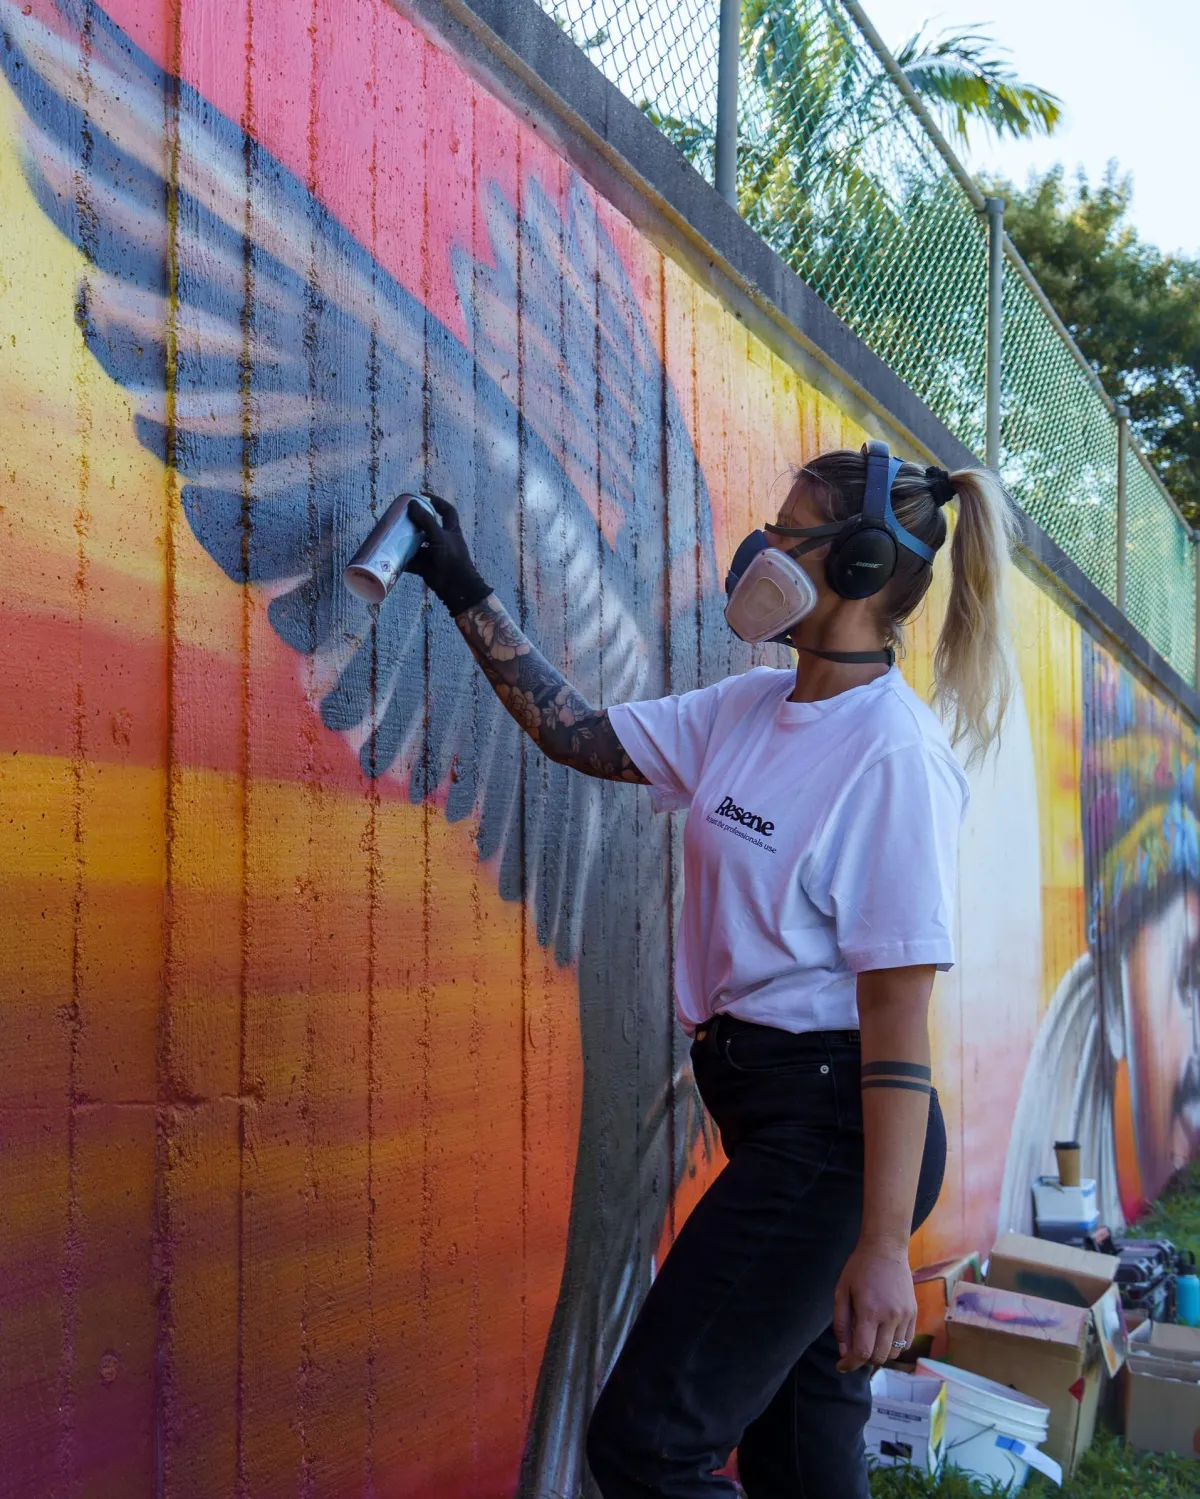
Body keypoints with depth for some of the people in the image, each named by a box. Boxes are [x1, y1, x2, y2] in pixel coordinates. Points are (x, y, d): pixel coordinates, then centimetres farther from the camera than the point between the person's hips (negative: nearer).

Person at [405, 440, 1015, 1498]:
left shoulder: (894, 755, -18)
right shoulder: (747, 710, 7)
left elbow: (898, 1011, -21)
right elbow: (579, 736, 17)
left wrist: (883, 1245, -21)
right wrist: (468, 595, 15)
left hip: (833, 1125, -8)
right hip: (768, 1108, 9)